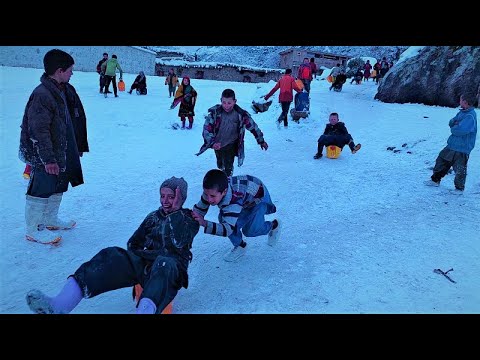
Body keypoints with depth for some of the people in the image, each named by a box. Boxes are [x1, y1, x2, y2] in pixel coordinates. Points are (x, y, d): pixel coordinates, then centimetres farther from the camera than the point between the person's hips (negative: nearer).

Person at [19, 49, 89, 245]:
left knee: (58, 188, 21)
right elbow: (39, 131, -23)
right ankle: (33, 230, 16)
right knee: (41, 191, 2)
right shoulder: (42, 94, -21)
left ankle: (51, 219, 39)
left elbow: (75, 120, 16)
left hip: (62, 153, 9)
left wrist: (79, 147, 19)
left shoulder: (65, 91, 8)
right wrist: (48, 159, -23)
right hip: (44, 157, -9)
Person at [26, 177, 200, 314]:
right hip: (143, 261, 5)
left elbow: (177, 244, -9)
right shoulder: (154, 216, 26)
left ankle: (145, 309, -72)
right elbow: (133, 244, 22)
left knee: (163, 265, -41)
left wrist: (175, 213, -8)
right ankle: (58, 305, -43)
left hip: (171, 266, -4)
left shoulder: (189, 220, 11)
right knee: (111, 256, -24)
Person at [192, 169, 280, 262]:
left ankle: (274, 225, 20)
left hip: (260, 196, -6)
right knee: (223, 218, -13)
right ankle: (239, 246, 12)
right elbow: (200, 208, -17)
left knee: (250, 231, -12)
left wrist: (205, 223, -62)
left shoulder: (233, 200, -47)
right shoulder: (212, 190, -28)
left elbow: (228, 229, -51)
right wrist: (193, 216, -38)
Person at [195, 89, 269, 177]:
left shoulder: (241, 114, -20)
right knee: (220, 165, 23)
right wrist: (212, 143, -38)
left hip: (231, 145, -2)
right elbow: (206, 128, -22)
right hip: (217, 144, 2)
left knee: (228, 167, -8)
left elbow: (252, 126, -7)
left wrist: (261, 141, 2)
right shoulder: (215, 112, -22)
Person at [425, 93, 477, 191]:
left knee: (459, 170, 2)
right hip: (452, 145, 9)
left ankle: (459, 188, 19)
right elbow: (451, 123, 11)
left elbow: (460, 130, -30)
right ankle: (435, 180, 32)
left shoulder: (470, 116, -21)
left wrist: (453, 128, -9)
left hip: (462, 148, -9)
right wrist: (454, 122, -11)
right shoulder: (462, 112, 8)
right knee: (441, 161, 17)